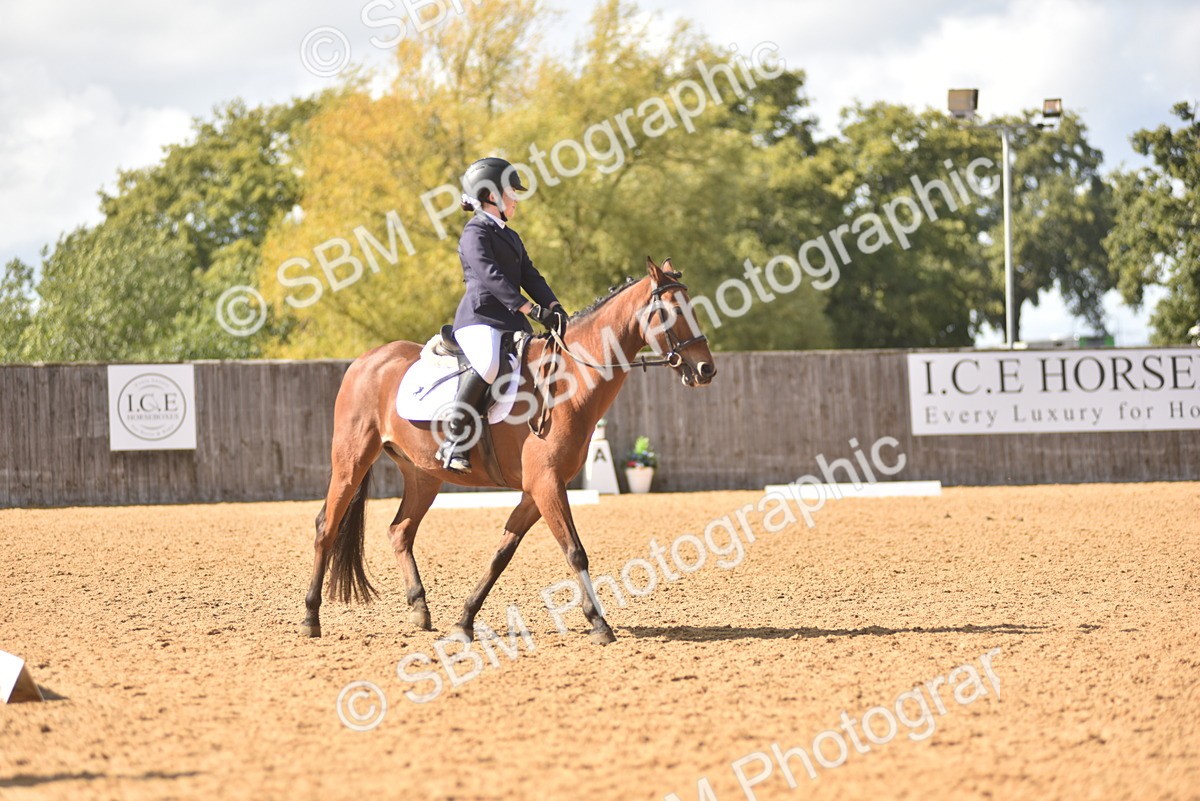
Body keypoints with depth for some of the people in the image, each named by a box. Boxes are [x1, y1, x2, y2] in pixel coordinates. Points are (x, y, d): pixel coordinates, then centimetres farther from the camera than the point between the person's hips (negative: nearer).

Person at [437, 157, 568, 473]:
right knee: (488, 364, -35)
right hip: (480, 319, -10)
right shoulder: (475, 233, -3)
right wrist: (532, 310, -23)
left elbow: (529, 277, 18)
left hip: (512, 322, 10)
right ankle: (454, 442, -31)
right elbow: (490, 276, -16)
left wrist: (553, 307, -2)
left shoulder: (511, 238, 27)